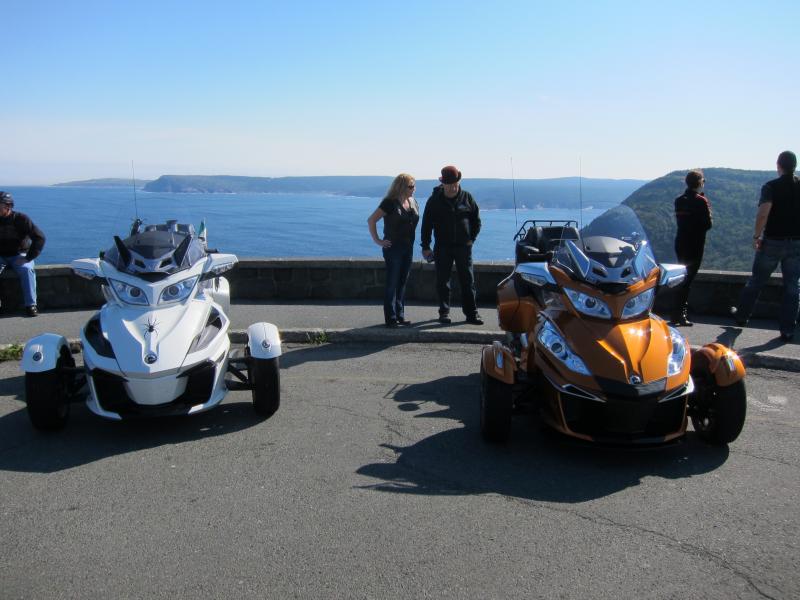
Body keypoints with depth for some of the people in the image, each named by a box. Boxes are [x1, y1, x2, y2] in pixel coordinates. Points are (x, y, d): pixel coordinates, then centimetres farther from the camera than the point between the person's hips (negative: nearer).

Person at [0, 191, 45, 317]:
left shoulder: (21, 219, -8)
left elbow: (39, 237, -12)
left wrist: (29, 257, -17)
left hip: (19, 255, -2)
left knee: (26, 269, -32)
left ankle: (30, 304, -24)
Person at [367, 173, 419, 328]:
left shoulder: (413, 202, 8)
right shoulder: (390, 203, -12)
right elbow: (371, 220, -13)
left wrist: (411, 240, 10)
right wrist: (377, 240, -14)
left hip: (408, 247, 7)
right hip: (393, 247, -7)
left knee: (402, 282, 12)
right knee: (392, 283, -2)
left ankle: (400, 315, 20)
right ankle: (390, 318, 4)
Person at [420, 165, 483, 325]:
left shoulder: (467, 197, 2)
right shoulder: (435, 200, -1)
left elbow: (477, 220, 11)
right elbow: (426, 224, 1)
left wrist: (471, 239, 3)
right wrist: (426, 247, -3)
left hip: (463, 246, 1)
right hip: (442, 247, -1)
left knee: (468, 281, 2)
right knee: (443, 281, 3)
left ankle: (471, 313, 7)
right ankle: (444, 312, 13)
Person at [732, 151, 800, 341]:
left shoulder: (771, 187, -8)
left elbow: (763, 213, -20)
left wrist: (756, 235, -12)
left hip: (773, 242, -2)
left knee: (756, 281, 13)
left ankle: (741, 316, 28)